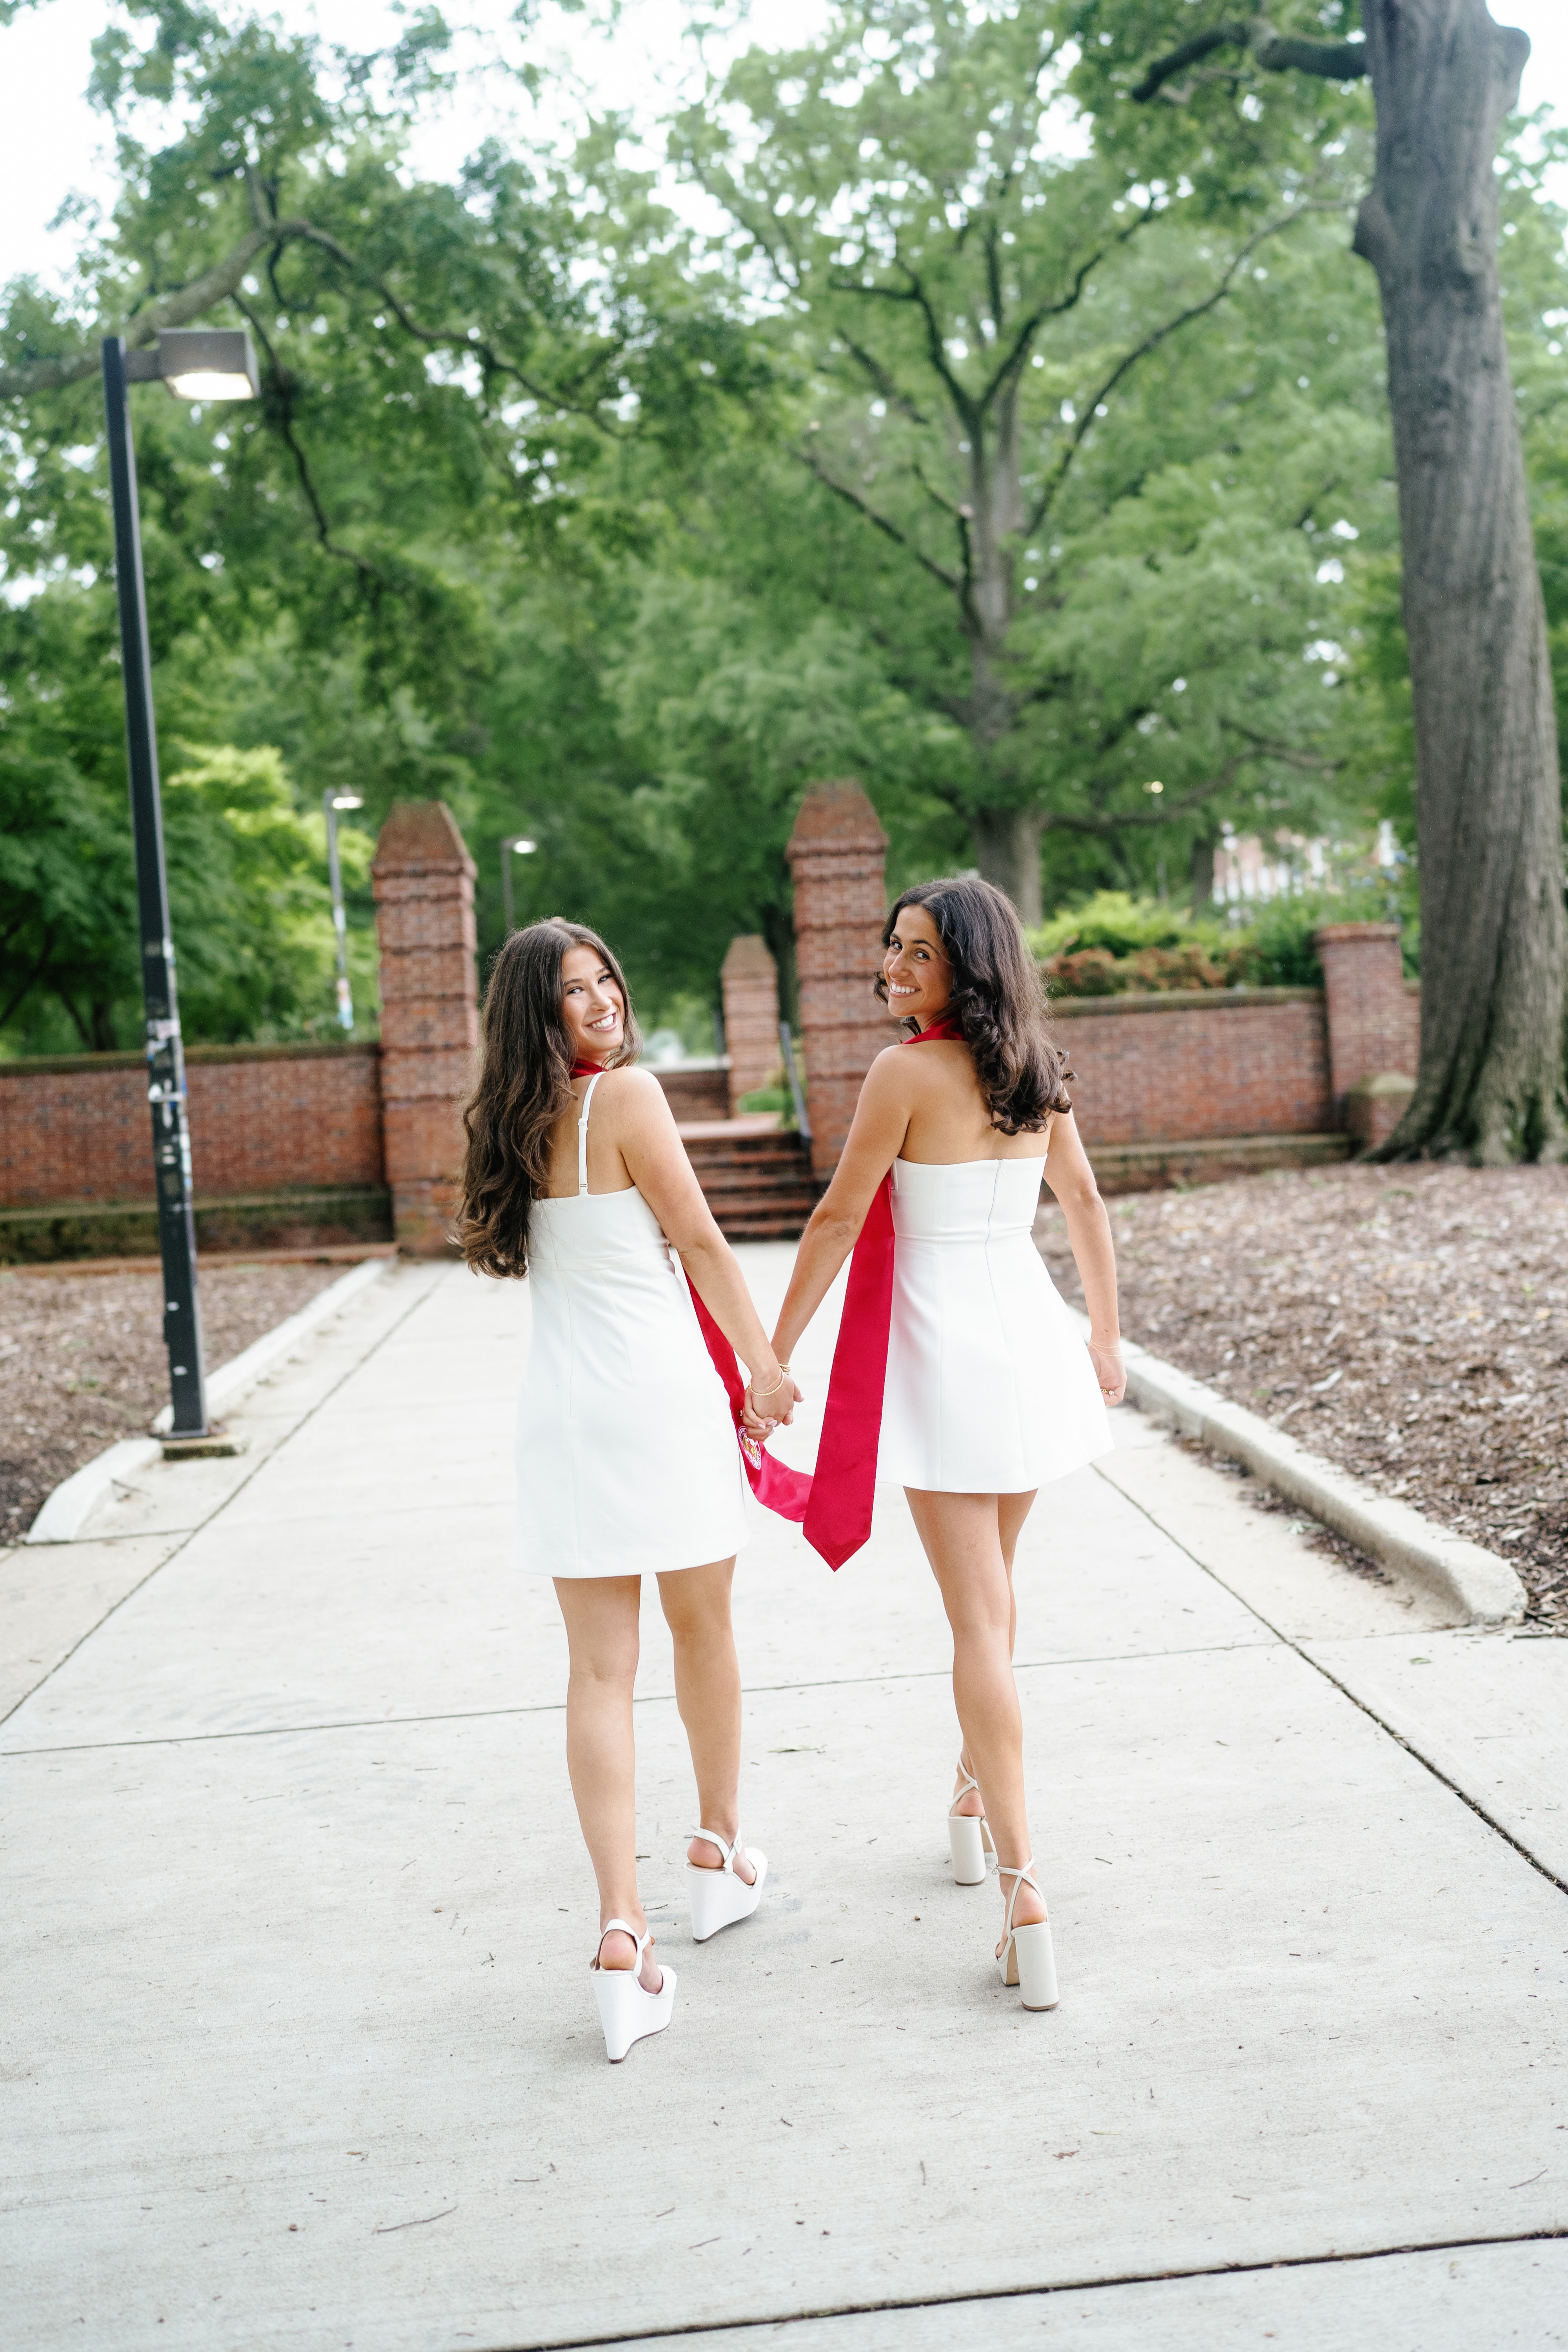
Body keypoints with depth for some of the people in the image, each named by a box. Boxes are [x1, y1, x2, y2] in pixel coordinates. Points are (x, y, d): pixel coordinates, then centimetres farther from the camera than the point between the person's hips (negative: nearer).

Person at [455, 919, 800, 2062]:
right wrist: (765, 1364, 4)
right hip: (661, 1391, -4)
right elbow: (700, 1243, -5)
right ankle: (720, 1855, 35)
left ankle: (622, 1933, -4)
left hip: (560, 1404, 5)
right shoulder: (629, 1094, -11)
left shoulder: (521, 1120, 7)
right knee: (705, 1631, 17)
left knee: (602, 1669, 3)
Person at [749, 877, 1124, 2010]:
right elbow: (1085, 1206, 15)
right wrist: (1106, 1338, 26)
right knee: (992, 1586, 23)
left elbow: (838, 1219, -11)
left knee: (978, 1622, -4)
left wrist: (773, 1359, -4)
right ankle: (976, 1799, 38)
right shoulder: (1037, 1070, 5)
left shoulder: (907, 1071, -14)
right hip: (1032, 1338, 6)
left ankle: (1023, 1884, -7)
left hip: (945, 1353, -6)